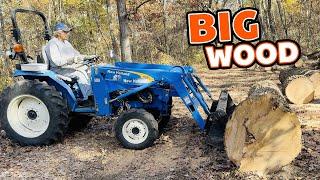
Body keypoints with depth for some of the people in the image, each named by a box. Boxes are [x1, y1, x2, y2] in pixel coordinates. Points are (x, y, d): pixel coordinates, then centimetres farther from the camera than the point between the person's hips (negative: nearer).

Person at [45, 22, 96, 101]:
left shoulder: (66, 42, 19)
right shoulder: (52, 44, -11)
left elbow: (77, 54, 23)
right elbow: (57, 61, -23)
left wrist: (88, 57, 6)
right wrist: (72, 59, -33)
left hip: (72, 66, 9)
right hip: (60, 70, -9)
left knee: (89, 70, -11)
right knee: (80, 74, -31)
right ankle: (87, 98, -34)